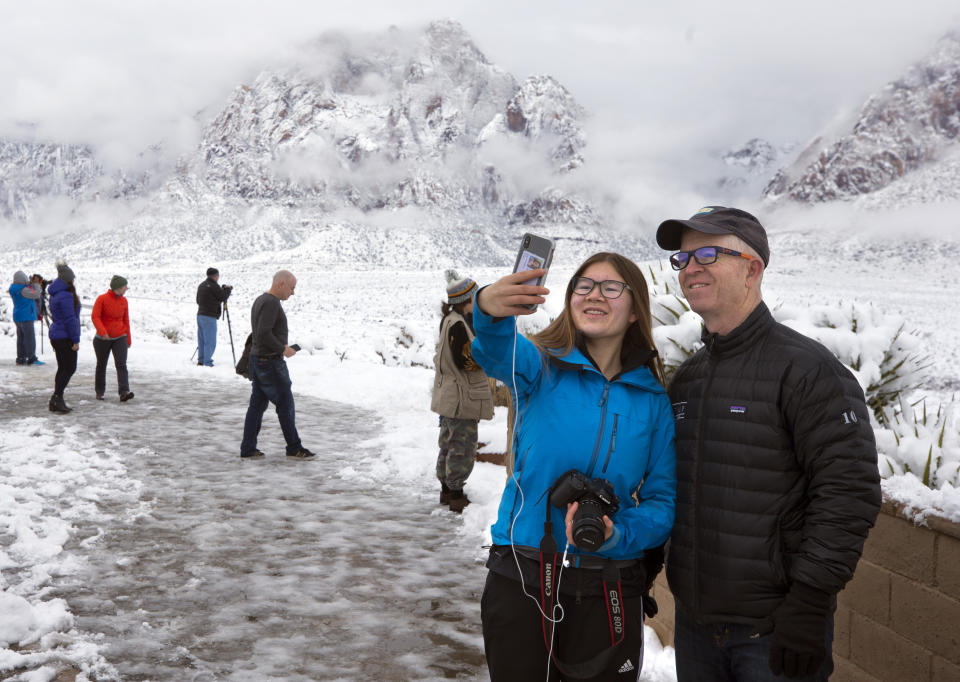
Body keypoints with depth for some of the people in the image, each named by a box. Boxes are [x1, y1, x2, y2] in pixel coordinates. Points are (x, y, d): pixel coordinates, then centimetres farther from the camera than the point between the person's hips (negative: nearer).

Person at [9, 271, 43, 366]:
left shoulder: (14, 288, 8)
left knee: (21, 338, 12)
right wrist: (36, 283, -3)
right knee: (30, 337, -6)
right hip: (26, 316, -9)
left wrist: (31, 282, 10)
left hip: (18, 317, 9)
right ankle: (32, 358, -6)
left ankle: (21, 358, 14)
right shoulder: (22, 290, -19)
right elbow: (36, 295, -14)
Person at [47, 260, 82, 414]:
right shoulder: (66, 296, -17)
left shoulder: (55, 295, 15)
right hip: (65, 338, -10)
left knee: (63, 369, 13)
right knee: (69, 368, -6)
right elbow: (70, 319, -19)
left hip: (56, 336, 10)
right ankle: (56, 398, -9)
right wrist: (75, 340, -15)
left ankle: (57, 401, 15)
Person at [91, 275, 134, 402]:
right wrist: (102, 331, -31)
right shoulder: (102, 299, -10)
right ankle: (99, 392, 26)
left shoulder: (123, 301, 3)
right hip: (102, 339, -2)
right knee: (101, 365, 11)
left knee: (121, 364, -13)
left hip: (120, 338, 2)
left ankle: (124, 392, -23)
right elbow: (95, 317, -16)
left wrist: (129, 339, 14)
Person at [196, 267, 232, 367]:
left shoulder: (201, 285, 13)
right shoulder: (213, 286, -13)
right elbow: (223, 297, -10)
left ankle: (201, 360, 19)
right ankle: (207, 363, -6)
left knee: (202, 340, 14)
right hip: (209, 317, -9)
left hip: (200, 315, 9)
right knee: (210, 342, -5)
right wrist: (228, 288, 7)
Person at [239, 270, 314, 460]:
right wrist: (283, 349, -15)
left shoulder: (260, 300, 15)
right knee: (285, 404, -1)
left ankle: (248, 448, 14)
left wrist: (282, 347, 15)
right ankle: (294, 447, 7)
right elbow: (264, 334, -26)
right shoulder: (271, 303, -18)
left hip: (257, 359, 10)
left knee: (257, 404, 11)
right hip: (270, 362, -10)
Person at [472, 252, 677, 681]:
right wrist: (491, 311, -51)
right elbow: (497, 354, -28)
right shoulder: (541, 367, -4)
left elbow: (664, 500, 0)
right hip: (520, 580, -1)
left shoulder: (653, 400, 1)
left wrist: (619, 535, -20)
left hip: (609, 591, 2)